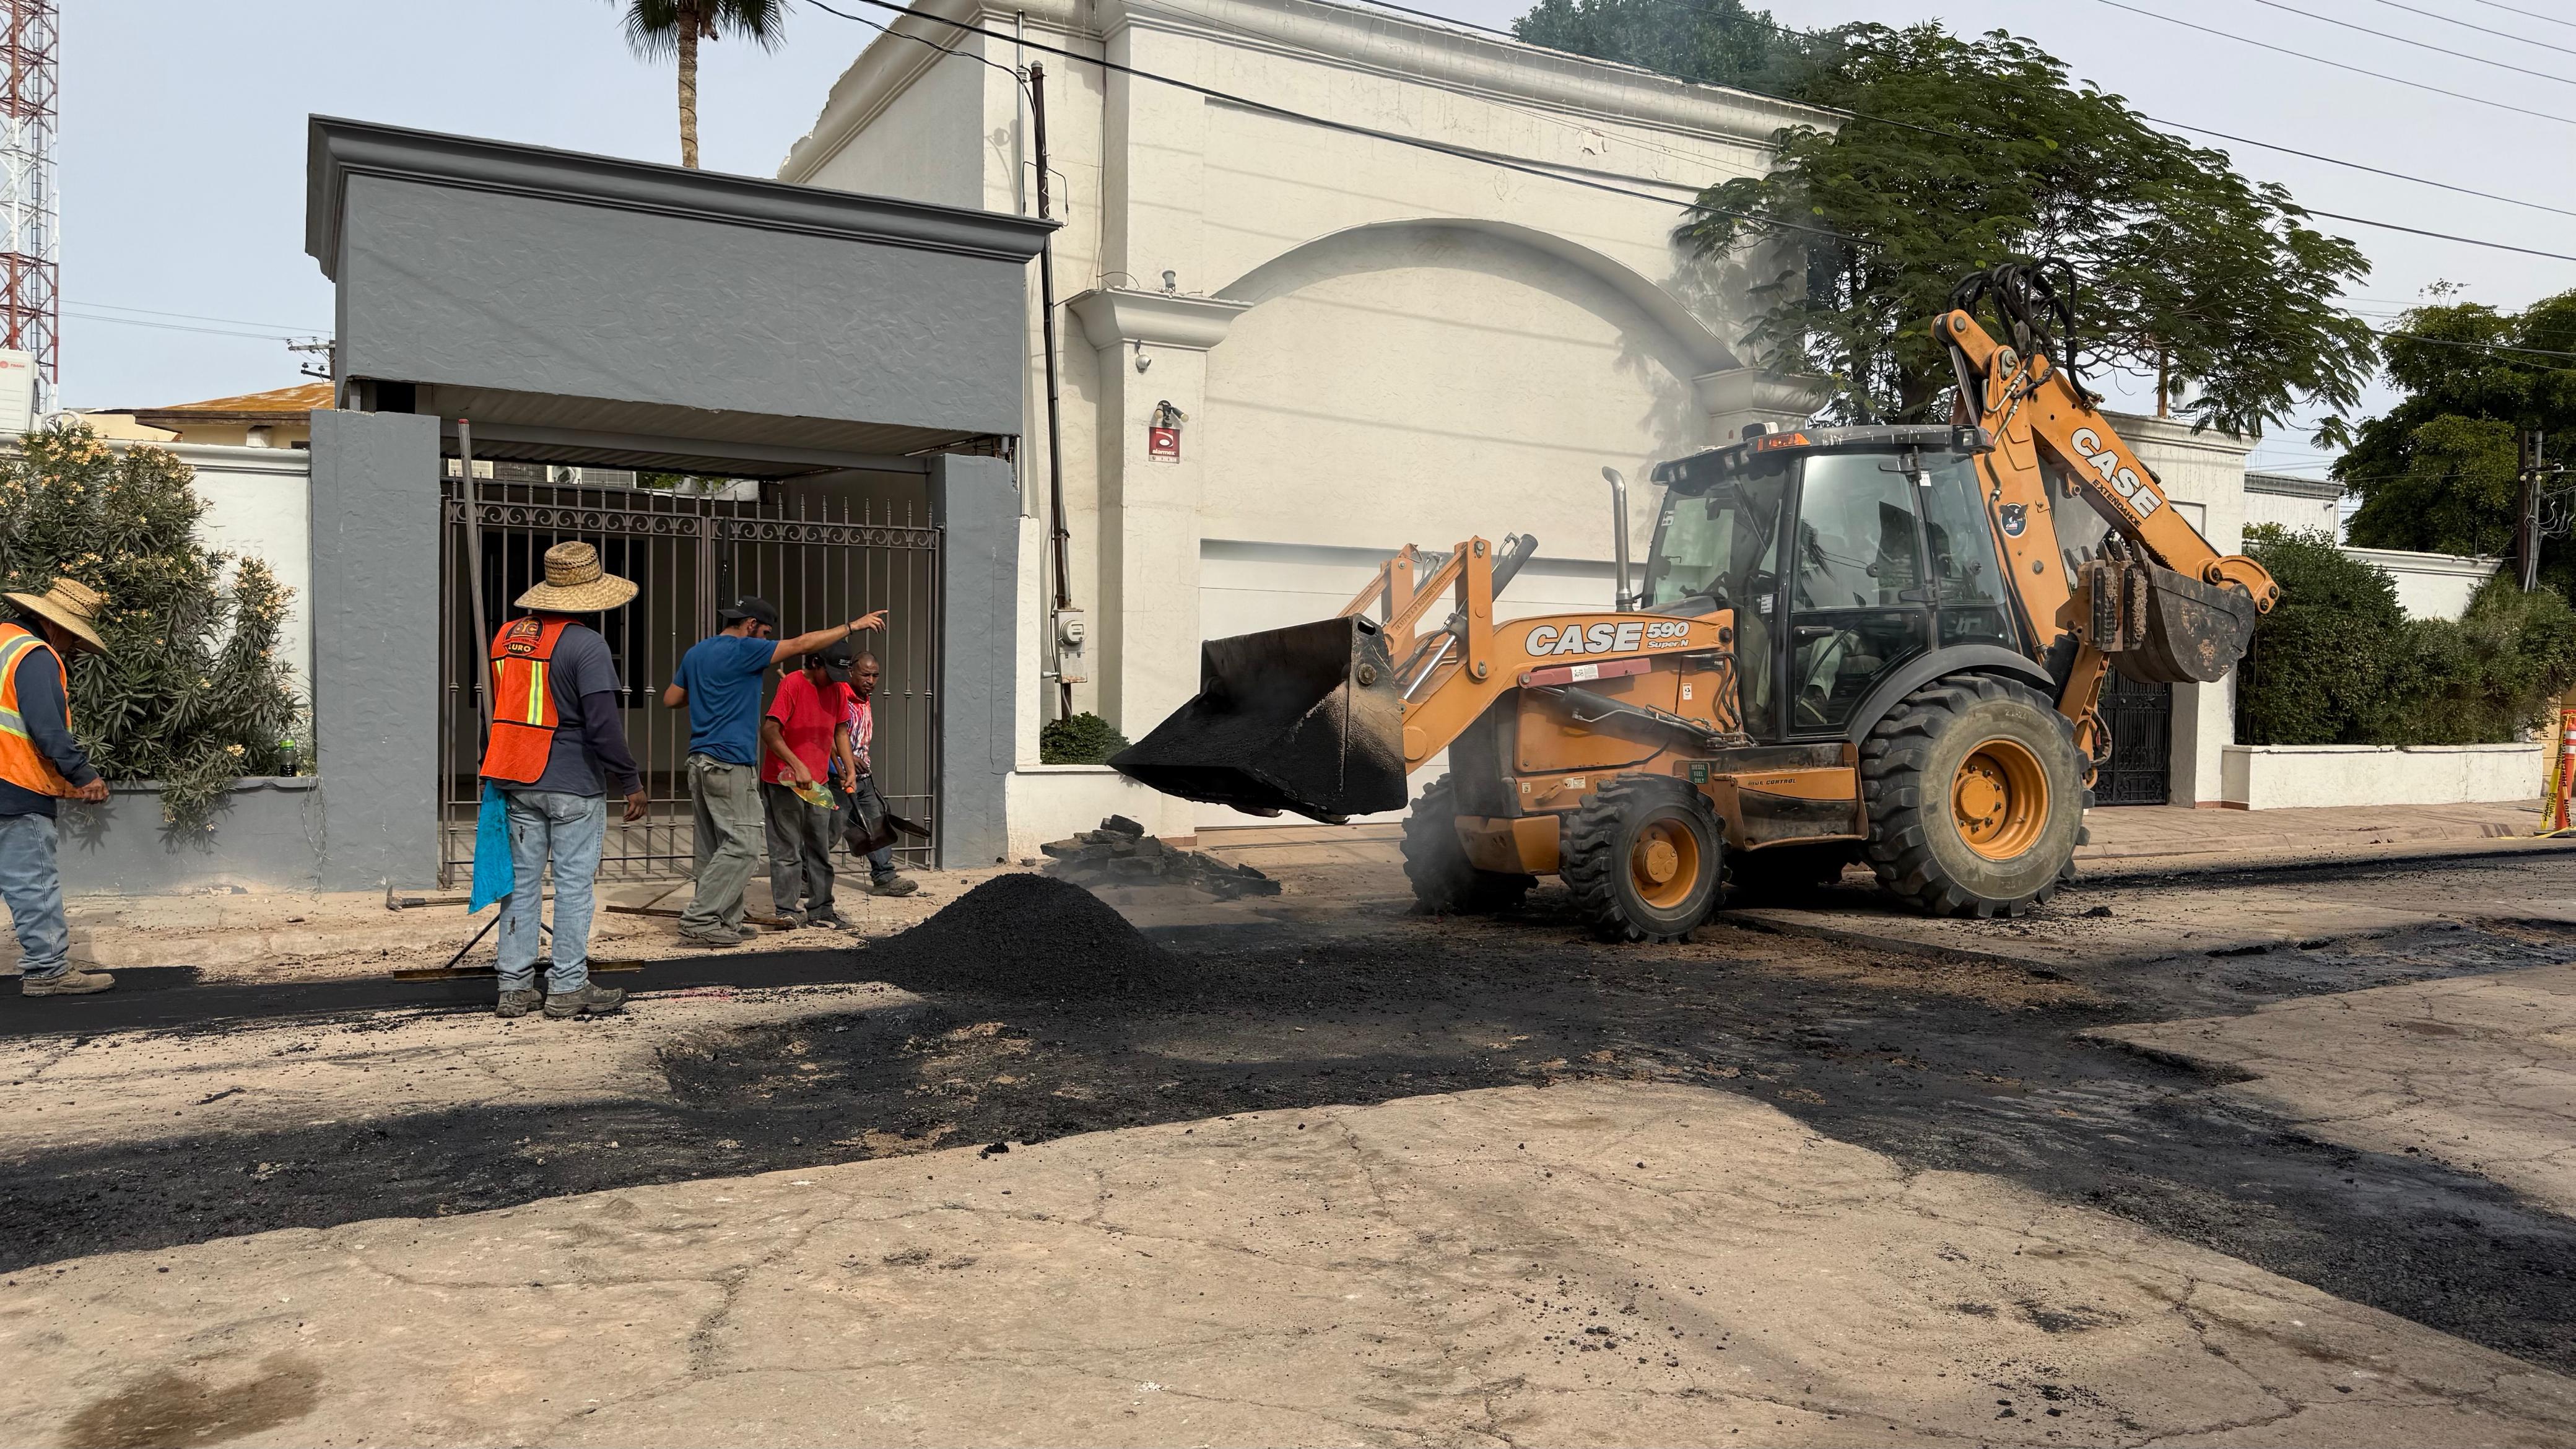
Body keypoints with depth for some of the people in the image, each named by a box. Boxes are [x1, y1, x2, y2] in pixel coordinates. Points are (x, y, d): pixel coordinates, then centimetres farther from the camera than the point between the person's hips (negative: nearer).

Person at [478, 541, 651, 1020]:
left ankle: (515, 987, 15)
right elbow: (603, 725, -18)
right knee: (574, 883, 1)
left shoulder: (506, 636, 10)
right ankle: (567, 988, 6)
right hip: (574, 784, -6)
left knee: (521, 881, 11)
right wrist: (632, 781, -10)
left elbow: (501, 709, 18)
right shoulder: (585, 644, -13)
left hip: (517, 782, 7)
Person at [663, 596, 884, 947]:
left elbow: (670, 699, 24)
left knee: (718, 848, 9)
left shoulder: (695, 653, 16)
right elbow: (802, 644, -9)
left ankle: (725, 924, 11)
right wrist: (852, 626, -3)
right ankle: (698, 919, -9)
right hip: (730, 764, -9)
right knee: (741, 845, -7)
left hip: (700, 762, 9)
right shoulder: (743, 650, -9)